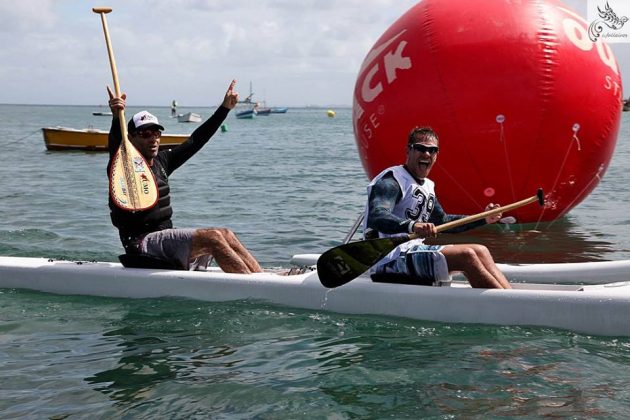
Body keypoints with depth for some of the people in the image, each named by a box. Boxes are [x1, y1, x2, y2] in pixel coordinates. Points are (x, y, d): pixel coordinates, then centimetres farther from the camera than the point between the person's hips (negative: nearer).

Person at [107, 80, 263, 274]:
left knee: (225, 235, -9)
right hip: (143, 243, -8)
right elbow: (115, 145, -30)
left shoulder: (161, 161, 14)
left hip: (167, 239, 8)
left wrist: (225, 108, 20)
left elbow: (195, 141, 19)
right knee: (212, 237, -23)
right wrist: (117, 118, -51)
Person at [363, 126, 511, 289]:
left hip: (413, 250, 10)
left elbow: (442, 221, 32)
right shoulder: (392, 181, -11)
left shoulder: (427, 186, 19)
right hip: (391, 259, -10)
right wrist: (412, 226, -47)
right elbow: (376, 217, -29)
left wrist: (483, 219, 23)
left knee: (479, 251, 4)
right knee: (466, 255, -21)